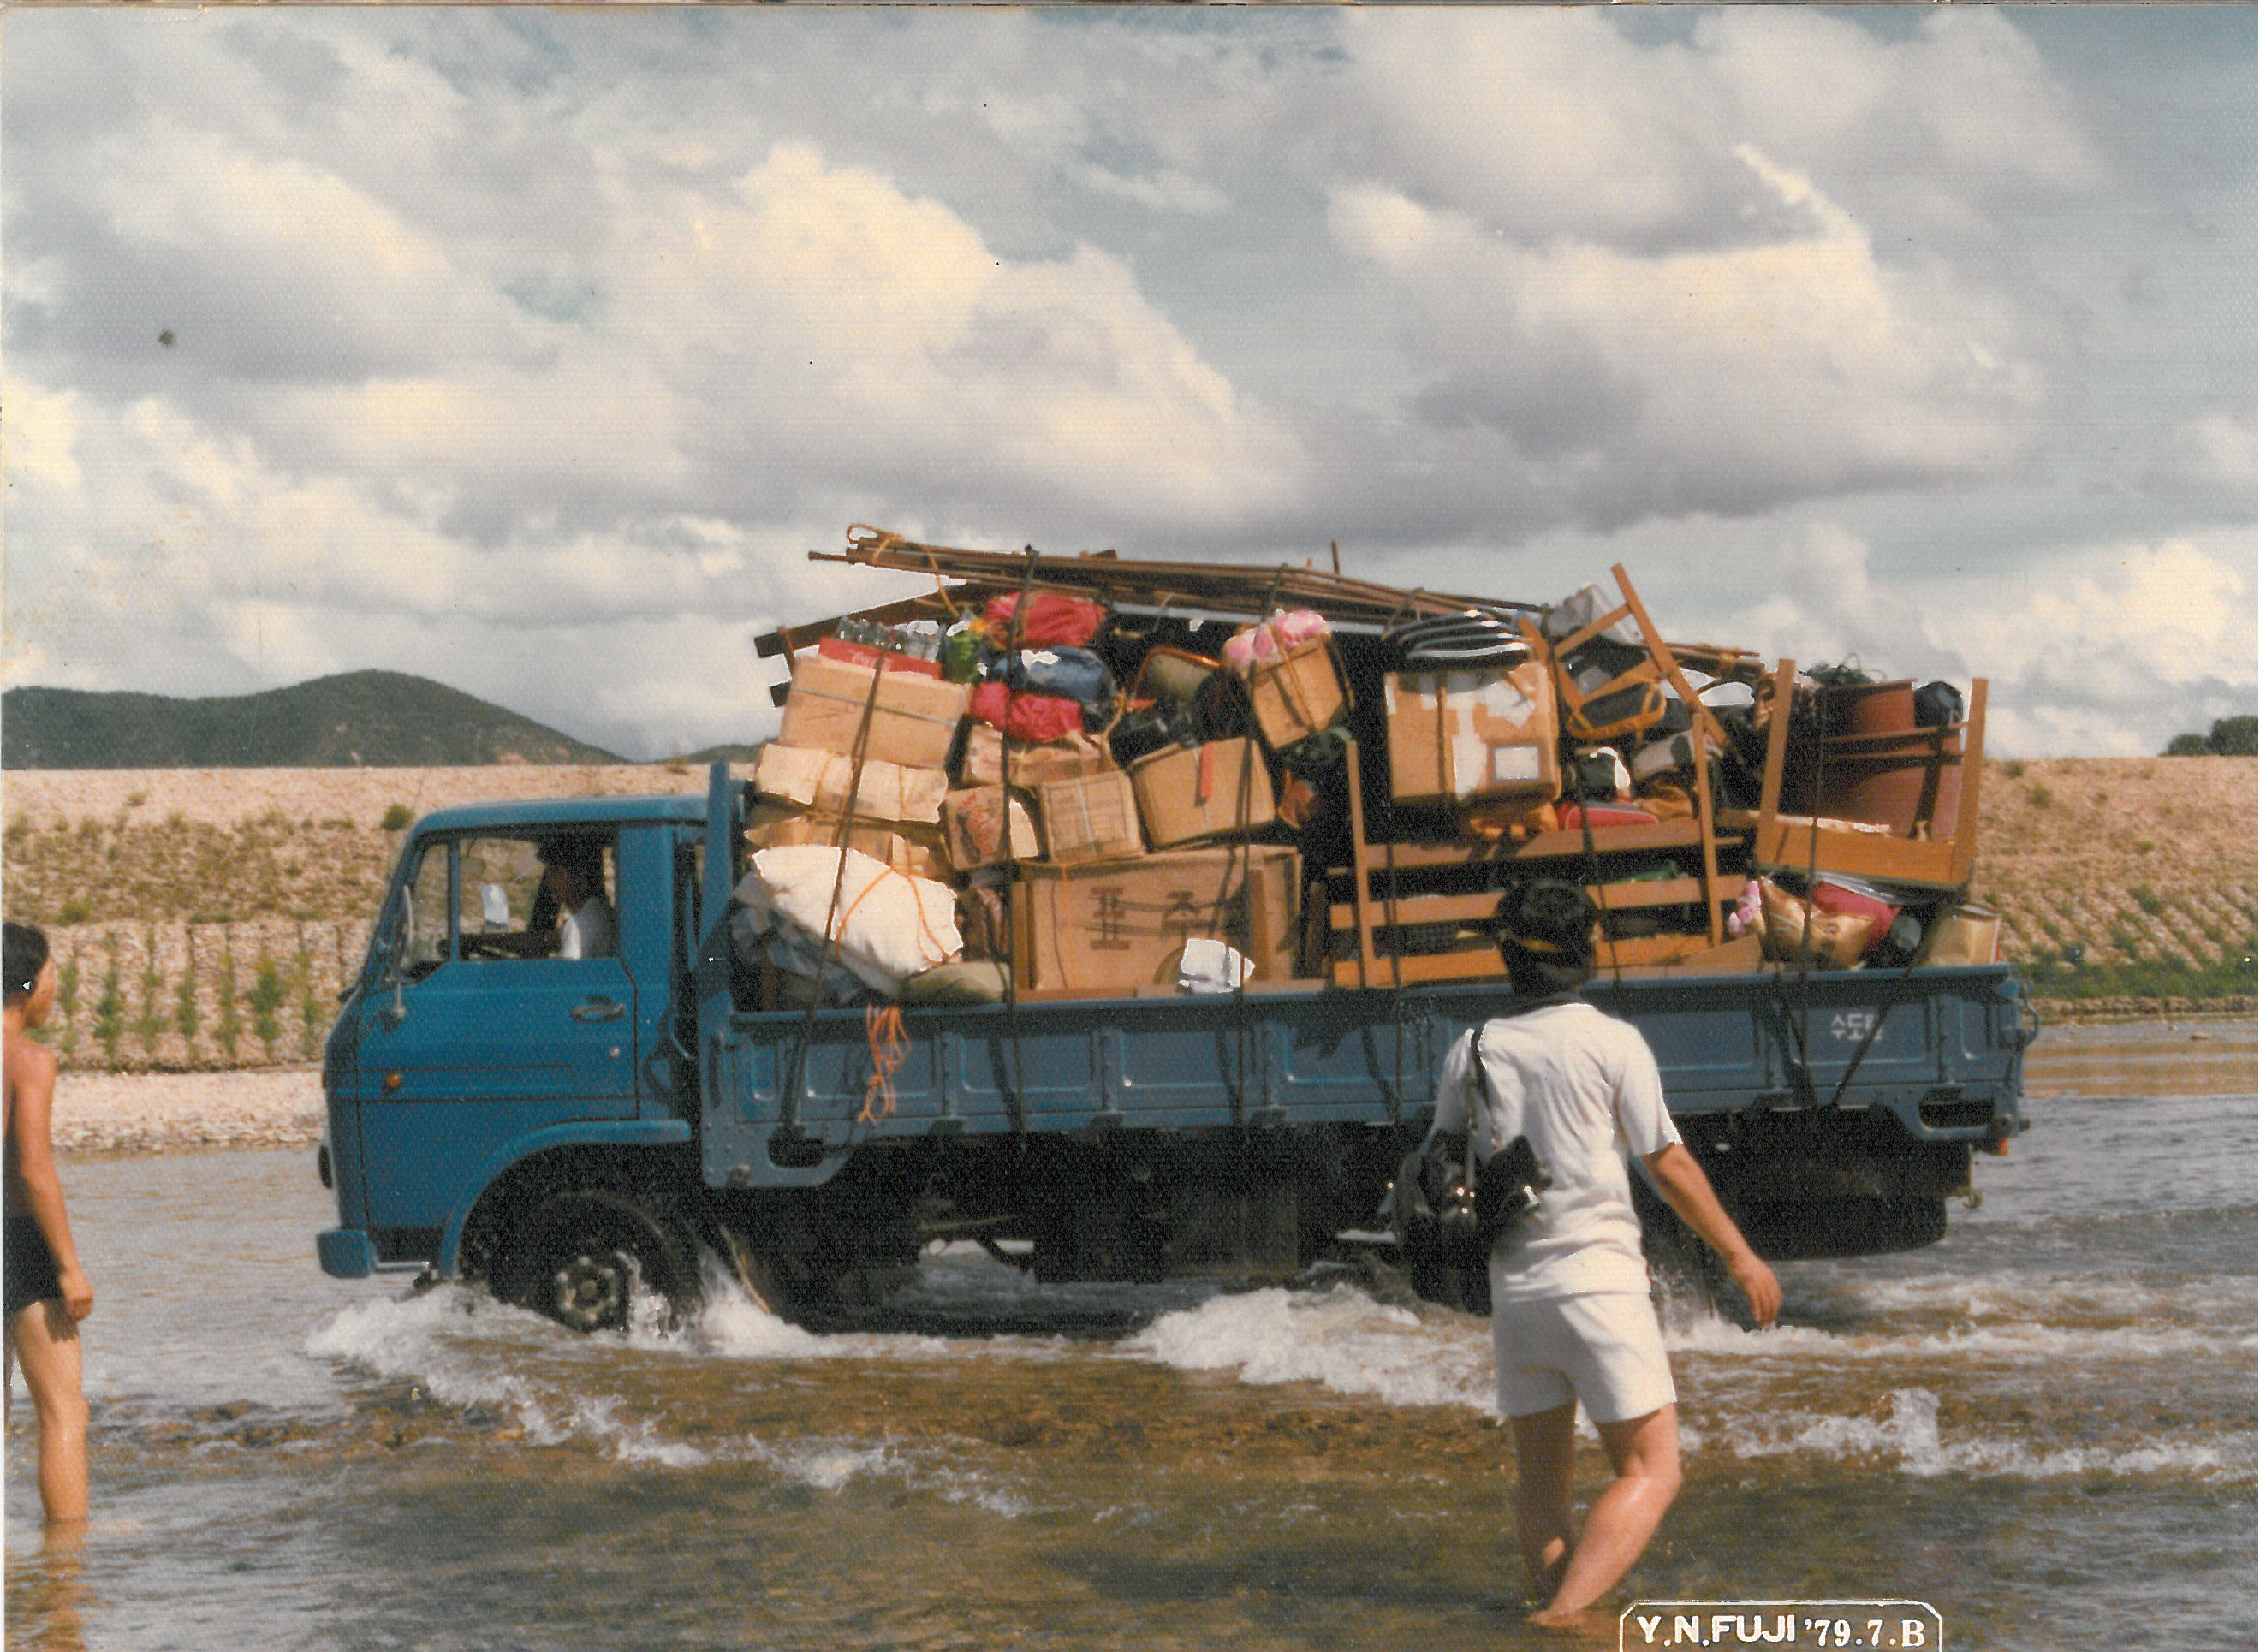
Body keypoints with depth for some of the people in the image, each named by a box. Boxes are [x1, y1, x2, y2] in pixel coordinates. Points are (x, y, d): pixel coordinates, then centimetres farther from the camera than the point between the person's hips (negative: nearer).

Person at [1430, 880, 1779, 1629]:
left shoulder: (1473, 1051, 5)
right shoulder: (1612, 1042, -6)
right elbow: (1670, 1167, -3)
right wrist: (1740, 1257, 7)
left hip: (1513, 1284, 5)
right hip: (1598, 1278, -5)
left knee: (1541, 1477, 13)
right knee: (1651, 1471, -1)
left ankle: (1552, 1600, 11)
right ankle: (1565, 1615, -17)